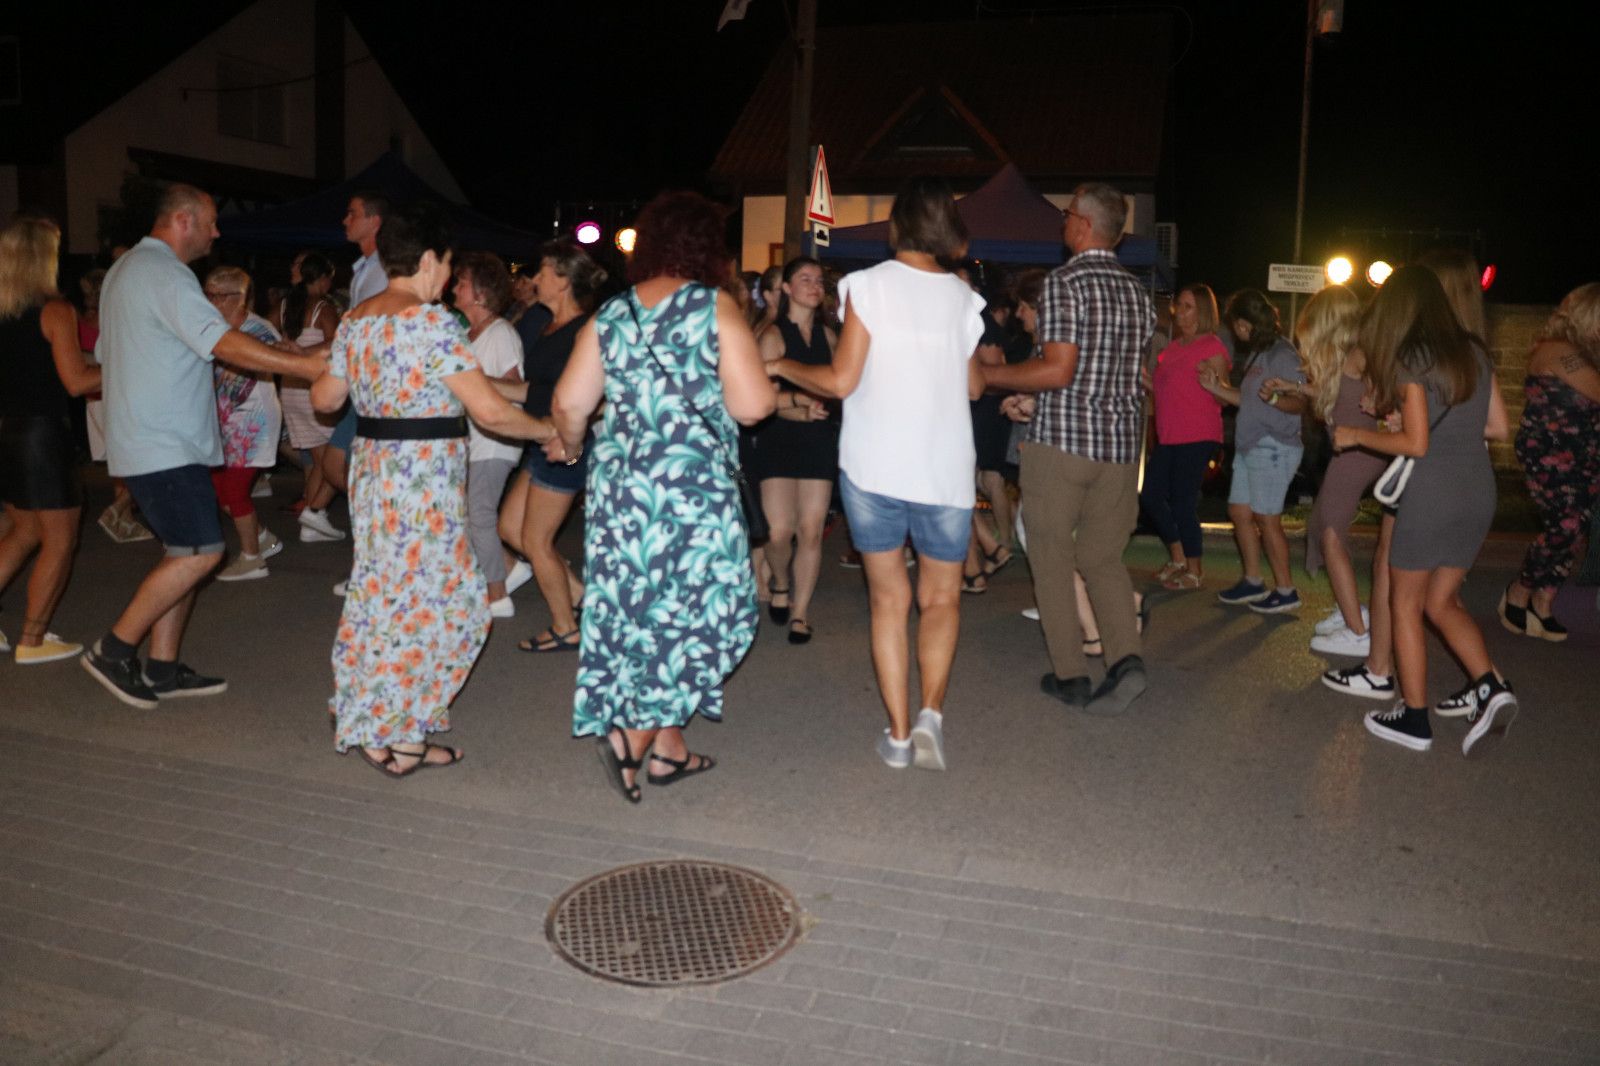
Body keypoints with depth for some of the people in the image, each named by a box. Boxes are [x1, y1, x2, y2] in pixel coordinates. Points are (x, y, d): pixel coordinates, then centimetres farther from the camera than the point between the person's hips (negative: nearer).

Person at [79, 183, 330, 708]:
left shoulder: (126, 270, 21)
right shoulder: (163, 273, -14)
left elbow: (105, 353, 27)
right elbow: (223, 342, -24)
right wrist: (305, 365, -26)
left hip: (154, 441, 11)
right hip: (164, 445, -11)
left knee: (185, 552, 10)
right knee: (200, 553, -11)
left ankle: (162, 668, 13)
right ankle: (114, 650, 0)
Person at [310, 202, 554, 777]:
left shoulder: (354, 320, 8)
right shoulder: (430, 321, -16)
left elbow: (324, 398, 20)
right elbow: (490, 412, -19)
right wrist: (547, 429, -4)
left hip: (372, 468, 8)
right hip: (423, 478, -8)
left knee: (386, 591, 20)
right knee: (434, 599, 4)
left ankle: (361, 703, 30)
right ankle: (395, 737, 13)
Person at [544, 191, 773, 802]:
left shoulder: (611, 315, 8)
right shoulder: (714, 307, -6)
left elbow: (568, 402, 5)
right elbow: (752, 405, -12)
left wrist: (570, 446, 25)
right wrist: (758, 373, 10)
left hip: (618, 484, 6)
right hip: (694, 484, -5)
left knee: (638, 611, 13)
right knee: (701, 613, 7)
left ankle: (669, 748, 22)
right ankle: (634, 732, -3)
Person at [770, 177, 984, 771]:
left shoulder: (868, 285, -5)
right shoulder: (963, 298, 4)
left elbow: (841, 381, -9)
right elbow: (974, 387, 13)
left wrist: (782, 367, 7)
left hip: (873, 468, -1)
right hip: (945, 471, 1)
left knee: (888, 599, 12)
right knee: (941, 599, 16)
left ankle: (899, 732, 12)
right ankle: (930, 712, -2)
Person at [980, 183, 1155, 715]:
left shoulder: (1064, 282, -11)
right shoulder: (1136, 290, 11)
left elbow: (1058, 370, -19)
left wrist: (986, 375, -10)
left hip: (1061, 439, -6)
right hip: (1120, 442, 6)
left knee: (1051, 557, 6)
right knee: (1103, 556, 14)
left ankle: (1071, 675, 9)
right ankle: (1126, 658, -3)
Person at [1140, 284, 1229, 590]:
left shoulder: (1212, 348, -6)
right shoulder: (1172, 348, 17)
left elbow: (1222, 398, -9)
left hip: (1197, 438, -8)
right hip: (1168, 436, 8)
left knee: (1183, 502, -5)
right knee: (1151, 496, 7)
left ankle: (1194, 570, 10)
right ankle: (1178, 557, 24)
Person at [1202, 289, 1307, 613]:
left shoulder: (1282, 355, -14)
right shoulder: (1255, 354, 16)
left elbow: (1299, 403, -19)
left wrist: (1273, 398, -37)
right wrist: (1217, 389, 14)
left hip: (1273, 448, -10)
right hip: (1249, 446, 10)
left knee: (1267, 519, -4)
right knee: (1239, 513, 13)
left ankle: (1285, 590, 6)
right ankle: (1253, 581, 24)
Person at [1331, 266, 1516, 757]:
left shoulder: (1412, 358, -10)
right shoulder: (1473, 351, 10)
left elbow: (1416, 442, -14)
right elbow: (1499, 427, 13)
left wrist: (1356, 435, -2)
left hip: (1431, 492, -7)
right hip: (1479, 492, 7)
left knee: (1406, 604, 7)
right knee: (1441, 601, 18)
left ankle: (1414, 719, 12)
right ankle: (1492, 688, 0)